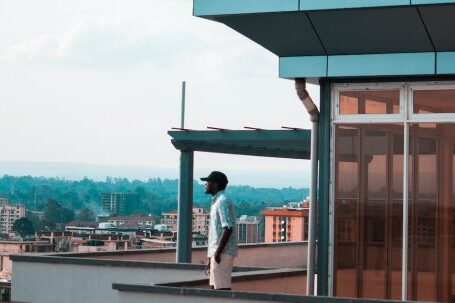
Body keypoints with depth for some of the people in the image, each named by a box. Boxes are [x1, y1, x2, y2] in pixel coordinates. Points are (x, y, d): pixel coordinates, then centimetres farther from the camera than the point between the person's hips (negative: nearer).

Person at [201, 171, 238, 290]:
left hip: (223, 252, -10)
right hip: (217, 251, 10)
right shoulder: (216, 201, 20)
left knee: (222, 288, -10)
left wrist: (218, 252, -22)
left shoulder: (223, 201, -12)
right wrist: (210, 257, 22)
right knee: (215, 286, 12)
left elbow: (228, 229, -22)